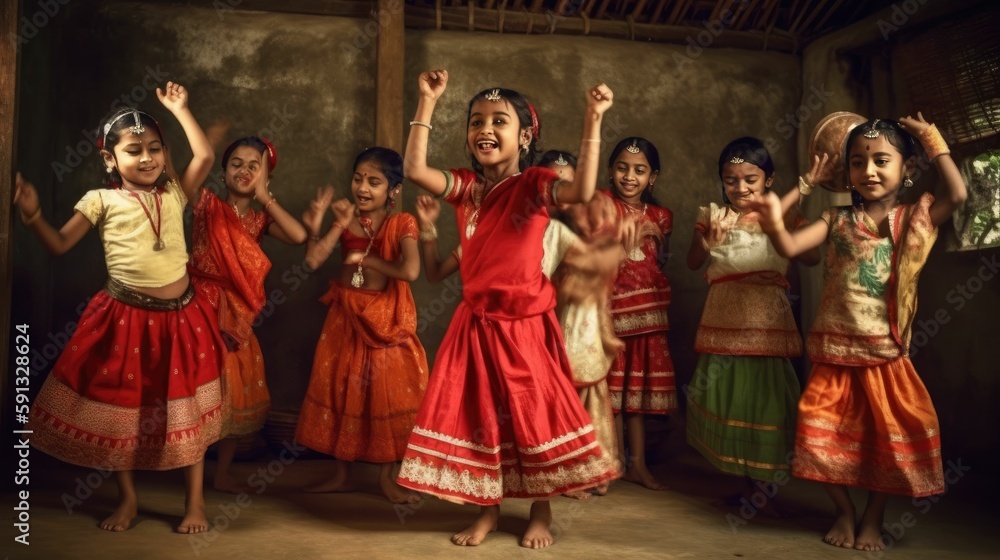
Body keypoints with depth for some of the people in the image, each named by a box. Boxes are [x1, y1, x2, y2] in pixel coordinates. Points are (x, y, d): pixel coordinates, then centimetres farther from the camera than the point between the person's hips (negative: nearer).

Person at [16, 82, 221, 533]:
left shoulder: (174, 193, 6)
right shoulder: (101, 200, 0)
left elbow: (205, 157, -3)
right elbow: (59, 245, -1)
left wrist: (179, 109, 4)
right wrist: (33, 215, -18)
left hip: (179, 316, 1)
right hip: (124, 317, -1)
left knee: (188, 411, 7)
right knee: (119, 410, 10)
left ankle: (195, 502, 21)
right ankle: (128, 499, 30)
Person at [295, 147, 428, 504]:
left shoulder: (401, 223, -11)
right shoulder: (346, 217, 0)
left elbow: (410, 270, -29)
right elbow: (313, 261, -8)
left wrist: (365, 258, -18)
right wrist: (316, 227, -19)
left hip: (387, 318, -4)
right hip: (346, 315, 4)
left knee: (388, 393, 4)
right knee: (340, 390, 11)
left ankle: (386, 477, 20)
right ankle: (341, 474, 26)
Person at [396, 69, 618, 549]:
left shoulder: (535, 183, -9)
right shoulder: (467, 187, 3)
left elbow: (582, 191, -28)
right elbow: (414, 170, -11)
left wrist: (593, 121, -33)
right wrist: (427, 102, -12)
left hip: (526, 322, -4)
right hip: (477, 322, 4)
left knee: (533, 415, 7)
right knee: (478, 416, 9)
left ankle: (541, 512, 25)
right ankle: (488, 510, 27)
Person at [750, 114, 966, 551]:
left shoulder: (915, 218, 1)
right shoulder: (837, 221, 3)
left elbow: (957, 193, -16)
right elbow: (789, 248, -7)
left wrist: (934, 142, -8)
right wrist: (774, 224, -28)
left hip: (885, 355, -1)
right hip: (833, 352, 1)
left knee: (887, 439, 3)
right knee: (825, 436, 3)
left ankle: (873, 519, 23)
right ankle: (844, 512, 24)